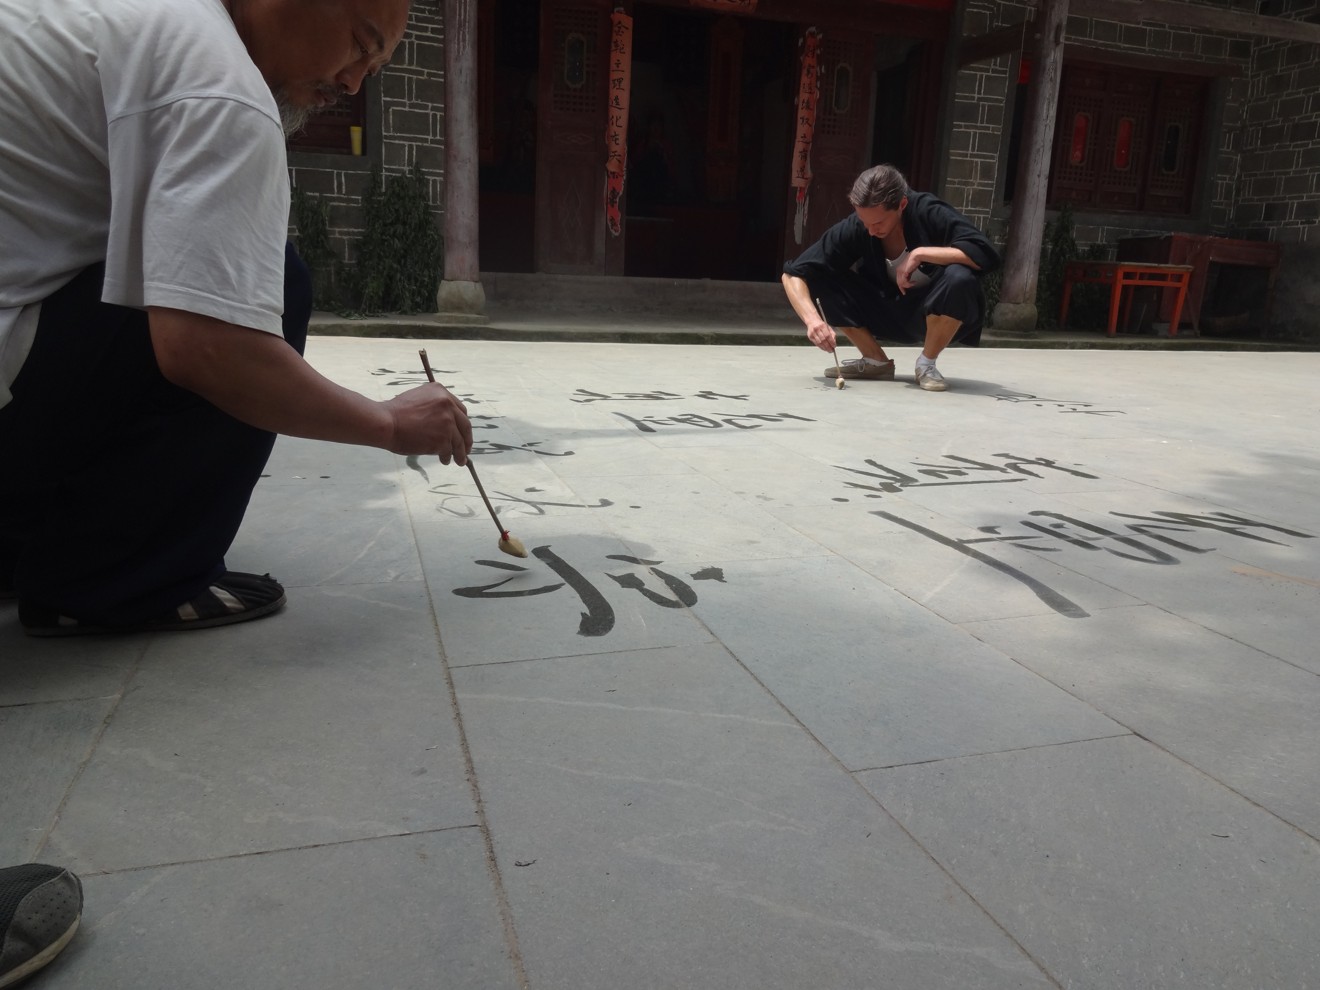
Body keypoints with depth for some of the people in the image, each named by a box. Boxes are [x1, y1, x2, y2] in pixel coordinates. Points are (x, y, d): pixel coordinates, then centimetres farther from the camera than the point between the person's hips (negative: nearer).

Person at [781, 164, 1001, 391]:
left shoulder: (928, 213, -23)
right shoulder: (854, 228, -18)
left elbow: (986, 255, -33)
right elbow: (794, 274, -21)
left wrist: (920, 254, -35)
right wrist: (813, 319, -38)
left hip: (934, 315, -2)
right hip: (889, 315, 3)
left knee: (959, 278, -36)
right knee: (819, 277, -17)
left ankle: (926, 363, -10)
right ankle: (877, 362, -4)